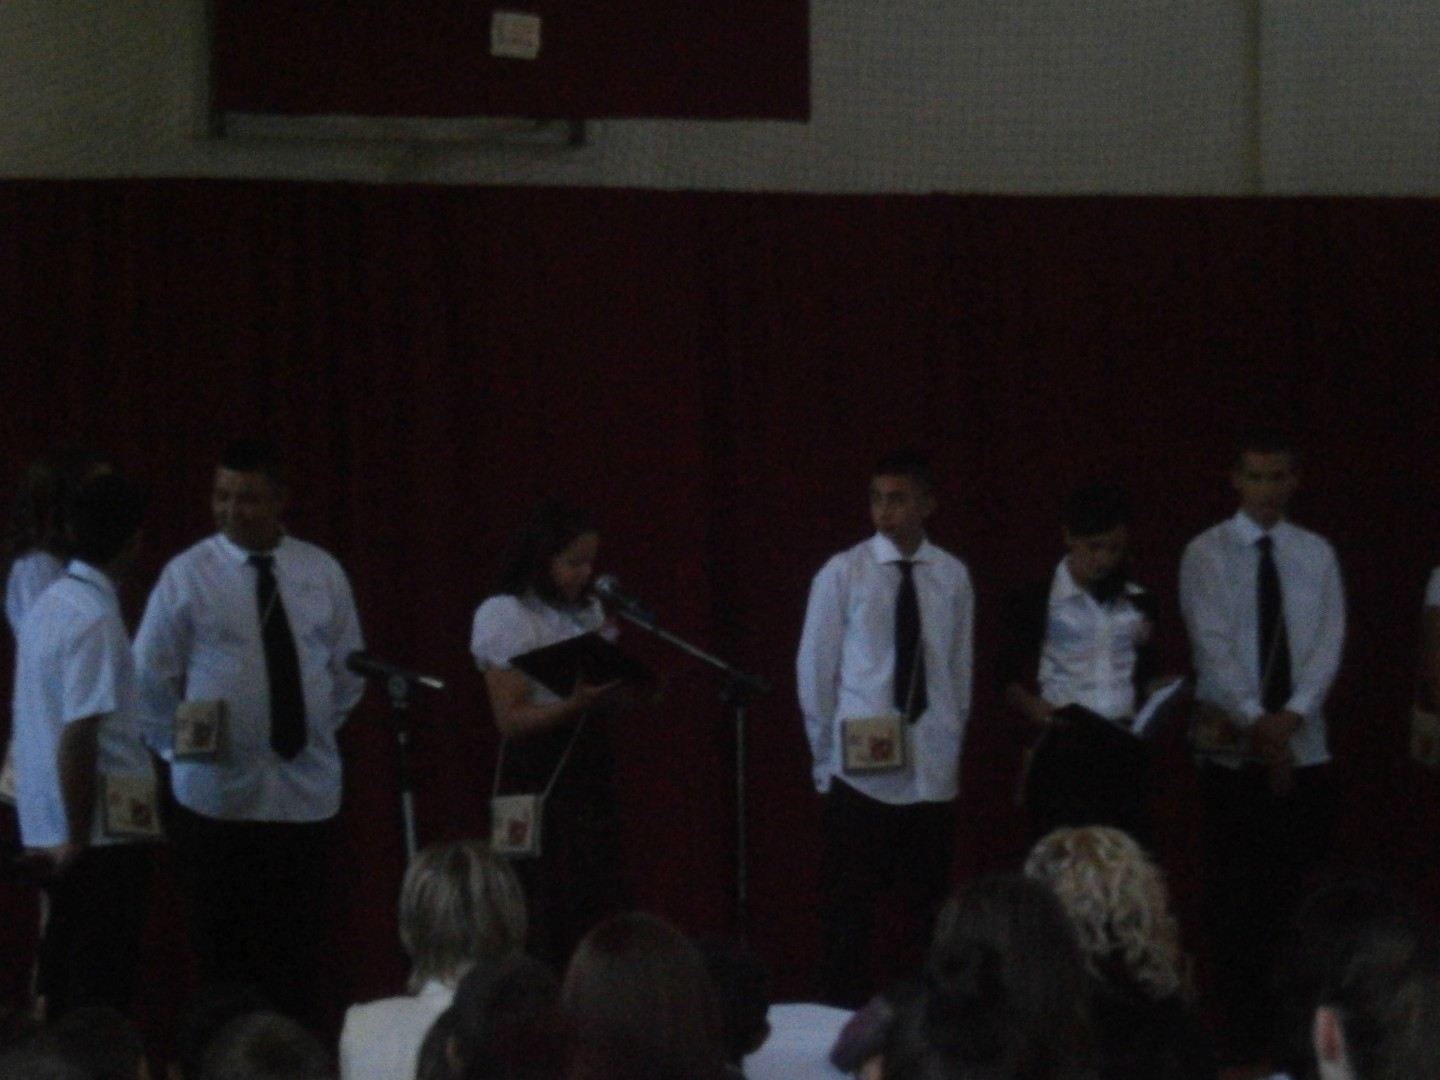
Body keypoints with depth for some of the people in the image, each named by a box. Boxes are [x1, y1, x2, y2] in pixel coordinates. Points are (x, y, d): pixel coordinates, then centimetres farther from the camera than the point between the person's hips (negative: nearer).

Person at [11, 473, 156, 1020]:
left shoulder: (48, 606, 11)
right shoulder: (96, 620, -17)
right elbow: (77, 739, -21)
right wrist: (78, 839, -16)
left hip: (47, 830, 9)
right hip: (105, 831, -9)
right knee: (101, 994, -5)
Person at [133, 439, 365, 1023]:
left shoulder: (322, 573, 5)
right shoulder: (188, 574, -3)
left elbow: (348, 669, 16)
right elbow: (151, 677, 2)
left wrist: (317, 730, 9)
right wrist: (181, 747, -1)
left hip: (304, 785, 2)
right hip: (217, 794, -2)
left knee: (296, 952, 4)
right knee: (222, 951, 0)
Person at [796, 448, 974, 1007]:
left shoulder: (952, 577, 2)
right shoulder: (842, 574, -3)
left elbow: (960, 669, 7)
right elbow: (814, 671, 2)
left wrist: (948, 744, 6)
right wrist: (829, 756, 3)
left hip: (932, 774, 2)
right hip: (860, 773, -2)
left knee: (931, 908, 7)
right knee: (848, 913, -1)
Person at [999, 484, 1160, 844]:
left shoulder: (1139, 605, 13)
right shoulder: (1037, 602, 1)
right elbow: (1011, 680, 2)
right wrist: (1033, 707, -17)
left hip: (1125, 749, 4)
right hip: (1064, 751, -4)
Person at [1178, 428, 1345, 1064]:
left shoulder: (1316, 554, 8)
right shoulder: (1207, 554, -1)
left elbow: (1328, 644, -2)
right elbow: (1214, 646, -10)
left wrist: (1291, 715, -17)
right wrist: (1256, 721, -21)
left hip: (1304, 747, 2)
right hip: (1233, 748, -2)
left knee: (1300, 890, 4)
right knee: (1234, 894, -1)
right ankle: (1242, 1027, 4)